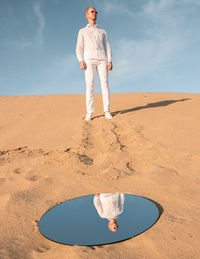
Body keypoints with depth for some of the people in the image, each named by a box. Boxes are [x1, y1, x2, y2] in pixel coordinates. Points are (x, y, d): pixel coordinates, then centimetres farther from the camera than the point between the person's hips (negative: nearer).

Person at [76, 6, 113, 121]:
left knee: (105, 84, -10)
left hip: (102, 60, 2)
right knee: (90, 85, -14)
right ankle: (89, 113, -14)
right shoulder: (82, 31, 21)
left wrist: (110, 61, -2)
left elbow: (107, 47, 16)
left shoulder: (103, 31, 27)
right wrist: (81, 61, -10)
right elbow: (79, 49, 10)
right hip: (89, 60, -2)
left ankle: (107, 111, -8)